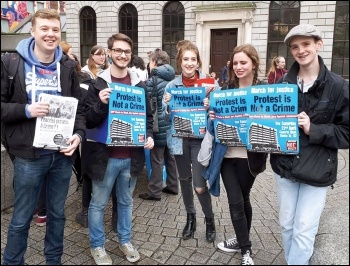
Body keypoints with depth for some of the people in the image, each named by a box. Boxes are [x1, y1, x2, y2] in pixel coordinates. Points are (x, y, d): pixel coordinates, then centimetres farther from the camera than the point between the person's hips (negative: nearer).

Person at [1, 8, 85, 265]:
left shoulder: (67, 66, 6)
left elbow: (79, 106, 8)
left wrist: (79, 133, -8)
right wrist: (26, 110, -19)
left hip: (62, 153, 3)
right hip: (29, 155, -3)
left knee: (57, 213, 18)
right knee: (22, 218, 11)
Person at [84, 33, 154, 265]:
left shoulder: (139, 84, 5)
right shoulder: (98, 84, -4)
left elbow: (148, 115, 12)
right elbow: (89, 121, -7)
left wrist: (149, 136, -4)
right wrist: (101, 103, -25)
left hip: (131, 155, 3)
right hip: (105, 155, -3)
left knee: (126, 201, 19)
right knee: (99, 203, 11)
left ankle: (125, 241, 37)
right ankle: (97, 246, 31)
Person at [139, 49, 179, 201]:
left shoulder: (152, 81, -12)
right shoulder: (172, 79, 9)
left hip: (159, 125, -7)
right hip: (172, 124, 7)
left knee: (157, 160, 0)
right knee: (170, 156, 15)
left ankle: (154, 192, 8)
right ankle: (173, 186, 25)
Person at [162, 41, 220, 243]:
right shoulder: (172, 85, 1)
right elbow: (166, 116, 3)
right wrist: (167, 105, -18)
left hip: (201, 139, -3)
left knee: (200, 186, -5)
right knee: (184, 179, 16)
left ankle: (210, 220, 24)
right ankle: (190, 217, 38)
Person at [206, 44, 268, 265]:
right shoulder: (226, 89, 5)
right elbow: (217, 116, 10)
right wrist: (212, 116, -11)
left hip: (249, 154, -2)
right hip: (227, 153, 2)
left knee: (243, 199, 12)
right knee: (235, 201, 3)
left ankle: (243, 243, 34)